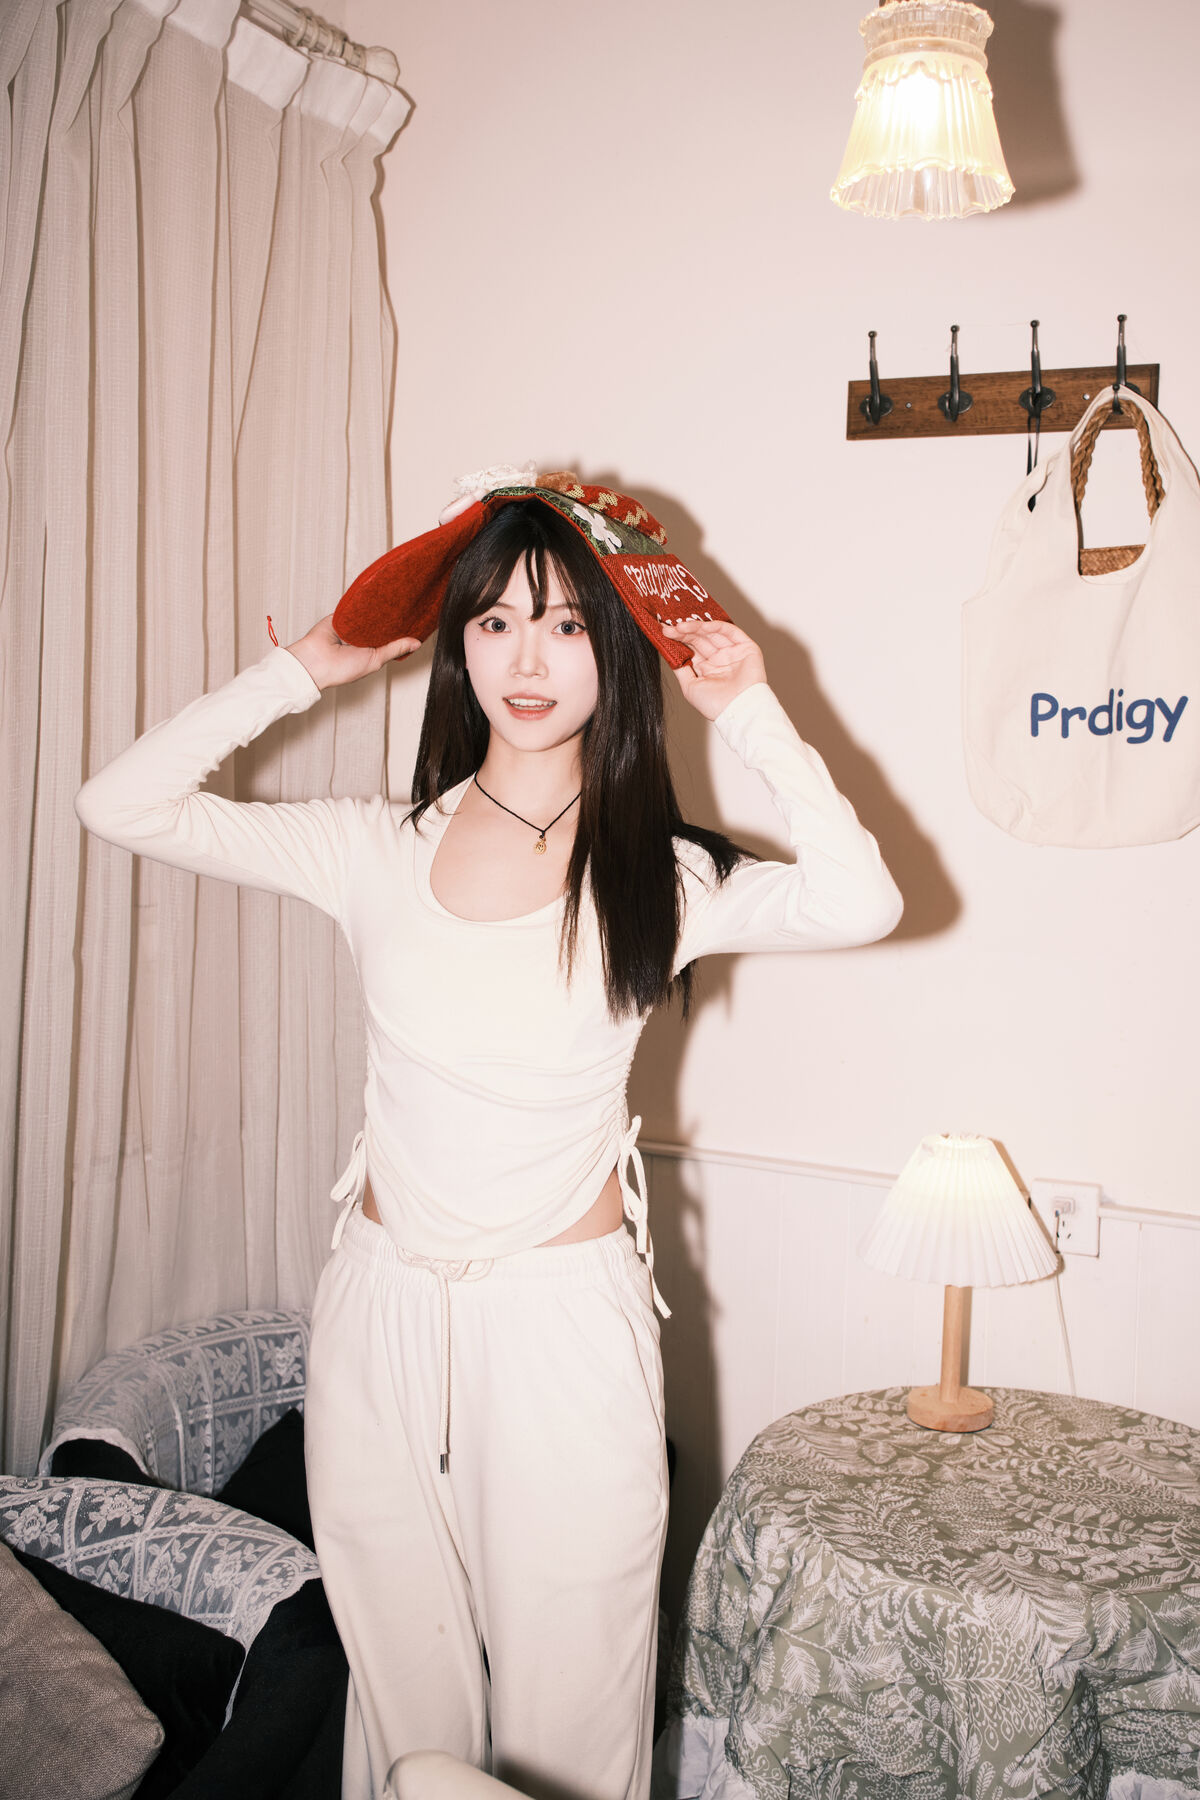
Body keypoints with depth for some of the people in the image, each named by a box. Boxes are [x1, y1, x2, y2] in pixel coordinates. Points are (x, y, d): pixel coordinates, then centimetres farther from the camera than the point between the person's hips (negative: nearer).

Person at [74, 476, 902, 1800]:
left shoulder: (663, 876, -6)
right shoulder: (381, 852, -1)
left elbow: (861, 901, -25)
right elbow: (121, 804, -1)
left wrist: (750, 711, -14)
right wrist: (307, 671, 1)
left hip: (567, 1320, -2)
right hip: (382, 1310, 2)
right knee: (402, 1692, 19)